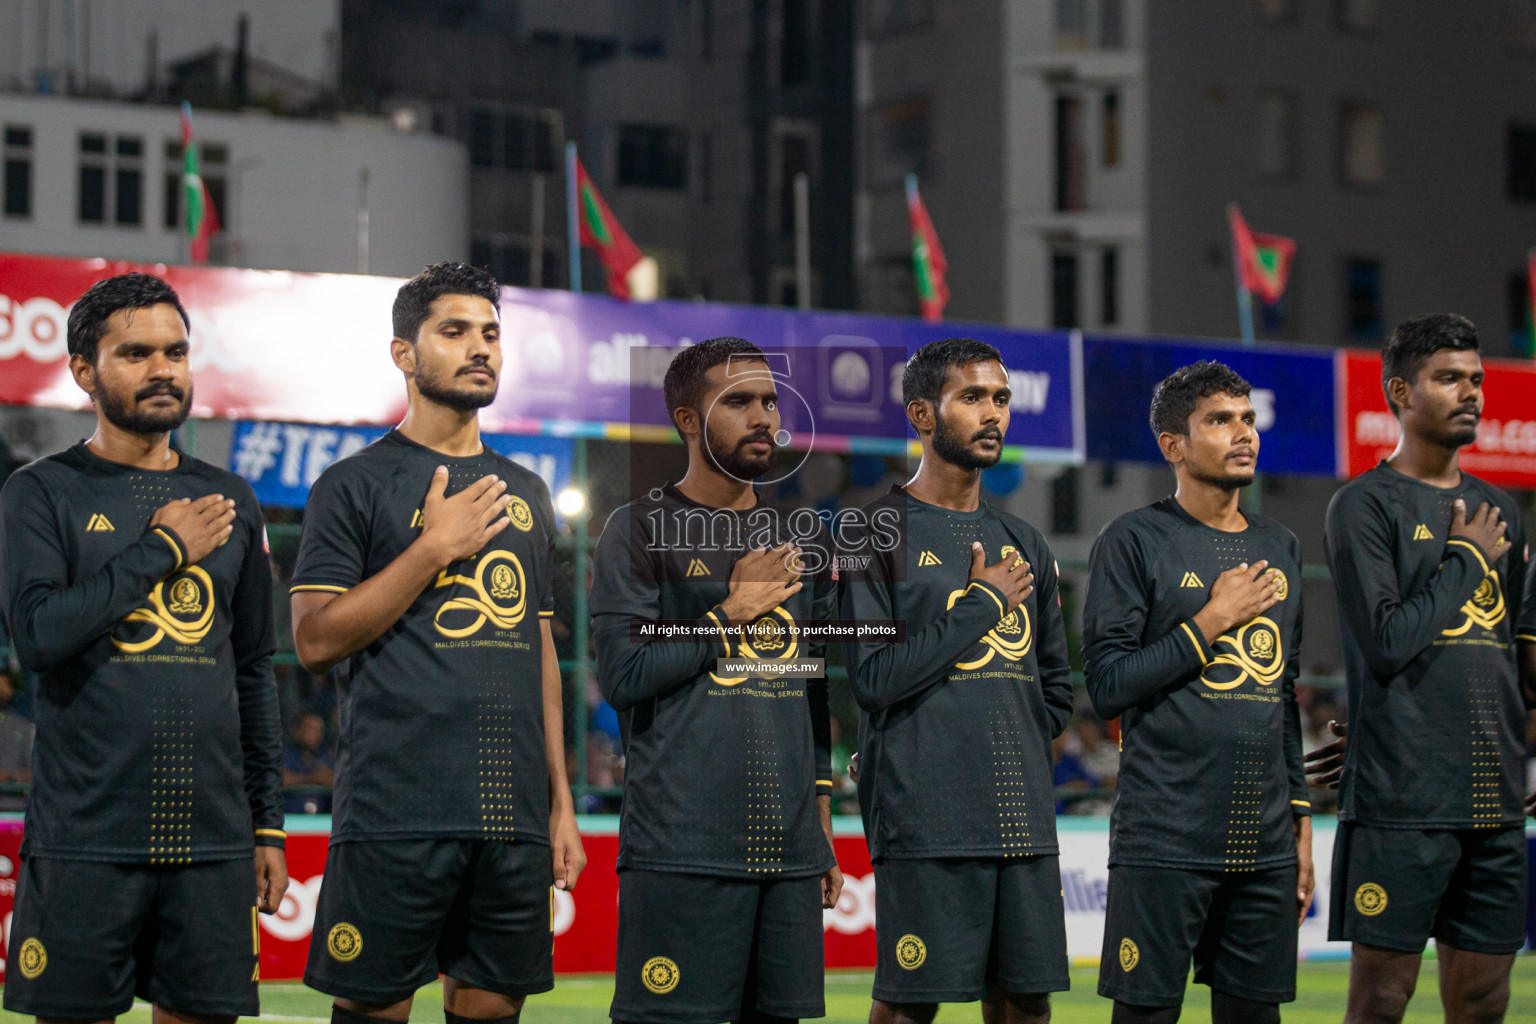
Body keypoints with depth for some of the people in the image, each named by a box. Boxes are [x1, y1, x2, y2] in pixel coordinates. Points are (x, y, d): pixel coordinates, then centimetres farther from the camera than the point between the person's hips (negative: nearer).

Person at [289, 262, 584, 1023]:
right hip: (395, 811, -5)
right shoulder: (355, 484, 1)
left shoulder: (525, 494, 18)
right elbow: (314, 640, -6)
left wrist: (560, 801, 14)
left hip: (513, 817, 5)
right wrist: (434, 547, -11)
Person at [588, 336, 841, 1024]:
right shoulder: (642, 530, 1)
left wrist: (823, 825, 17)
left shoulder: (804, 538, 17)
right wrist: (732, 610, -7)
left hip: (790, 847, 5)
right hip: (680, 845, -5)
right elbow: (622, 676, -9)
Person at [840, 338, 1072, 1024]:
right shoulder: (877, 535, -1)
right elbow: (874, 679, -11)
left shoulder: (1024, 545, 18)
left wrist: (1012, 755, 9)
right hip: (925, 823, -6)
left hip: (1023, 819, 6)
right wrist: (981, 606, -7)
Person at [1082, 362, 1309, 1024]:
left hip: (1265, 844, 6)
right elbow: (1108, 685, -9)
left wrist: (1300, 818, 16)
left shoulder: (1281, 549, 16)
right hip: (1165, 840, -5)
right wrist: (1210, 622, -11)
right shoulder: (1134, 542, -3)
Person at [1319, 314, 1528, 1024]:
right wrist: (1467, 558, -6)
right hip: (1399, 804, -6)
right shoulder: (1365, 505, -4)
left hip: (1493, 803, 6)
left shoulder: (1499, 511, 17)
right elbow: (1386, 644, -14)